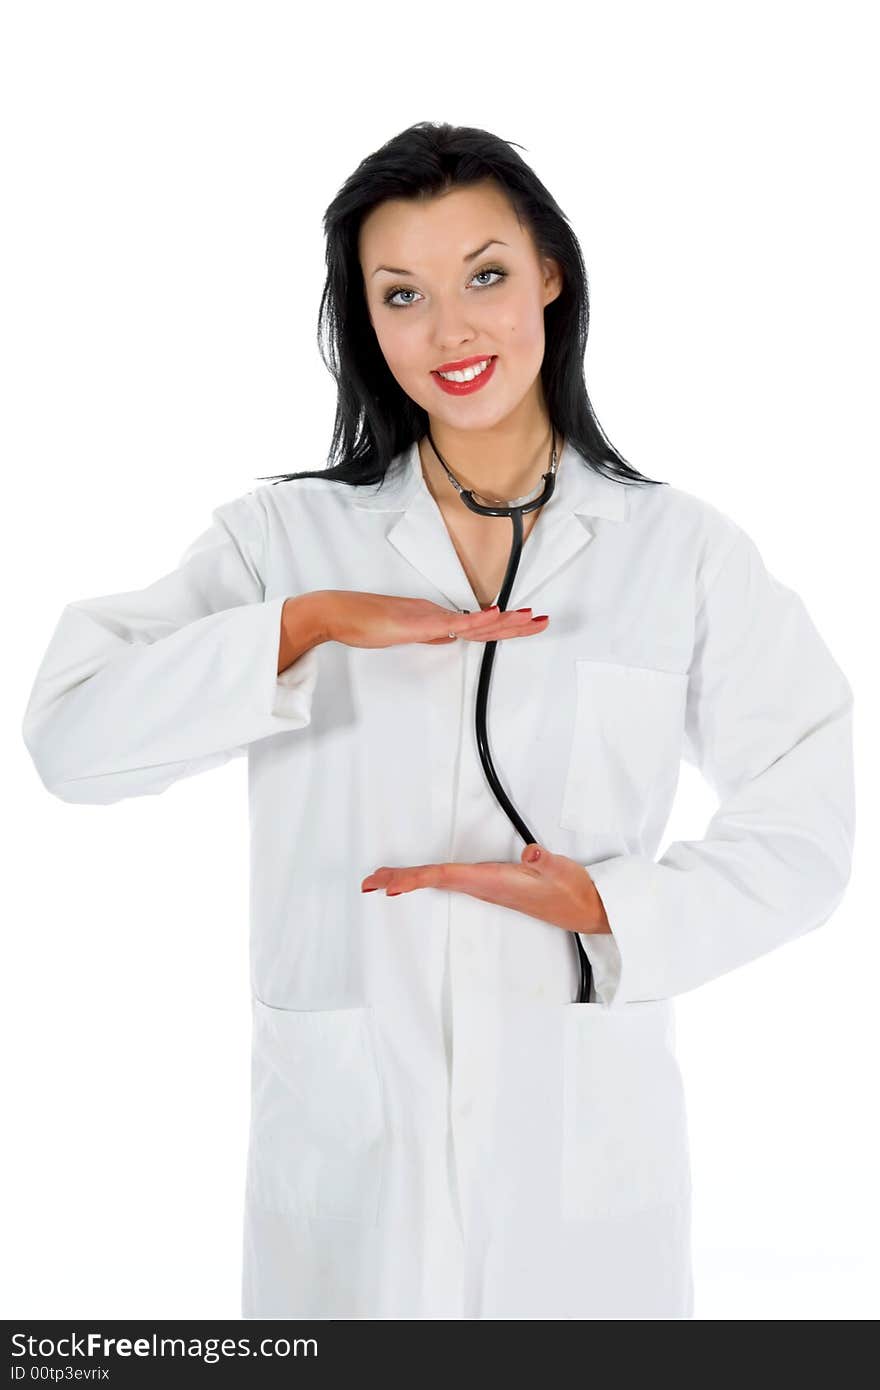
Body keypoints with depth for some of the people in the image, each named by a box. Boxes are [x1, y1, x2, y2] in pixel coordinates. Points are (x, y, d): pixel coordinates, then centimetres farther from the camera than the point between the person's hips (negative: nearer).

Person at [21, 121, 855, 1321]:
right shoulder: (286, 535, 1)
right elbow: (72, 736, -10)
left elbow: (802, 833, 1)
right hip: (346, 1134, 0)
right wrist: (305, 624, -19)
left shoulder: (686, 552, 0)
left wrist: (602, 904, -14)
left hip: (583, 1136, 0)